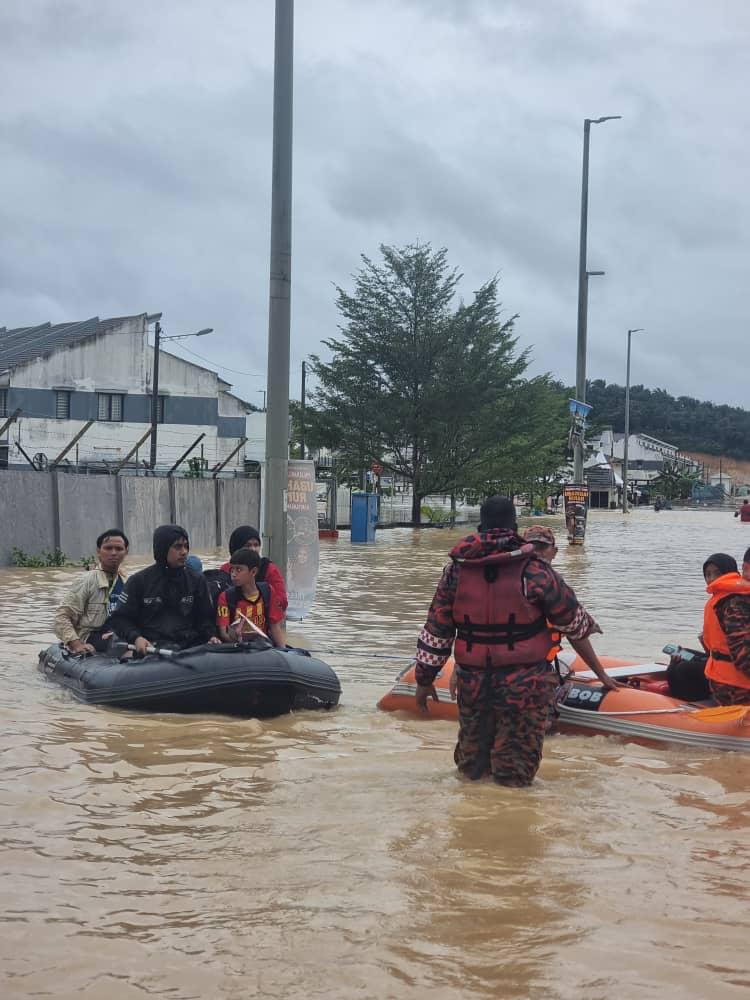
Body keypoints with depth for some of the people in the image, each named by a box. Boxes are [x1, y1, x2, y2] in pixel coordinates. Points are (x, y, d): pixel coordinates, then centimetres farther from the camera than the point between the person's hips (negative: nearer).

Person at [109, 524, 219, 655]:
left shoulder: (197, 581, 16)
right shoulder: (139, 581, 8)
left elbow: (205, 617, 22)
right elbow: (120, 618, 8)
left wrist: (211, 636, 0)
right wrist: (136, 637, -10)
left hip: (189, 647, 3)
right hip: (150, 648, -3)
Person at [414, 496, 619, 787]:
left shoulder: (456, 570, 0)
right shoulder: (535, 571, -8)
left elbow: (435, 632, 5)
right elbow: (577, 626, 0)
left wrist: (424, 681, 16)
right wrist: (601, 675, 14)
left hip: (473, 685, 3)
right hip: (525, 687, -3)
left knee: (470, 768, 19)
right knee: (514, 777, 6)